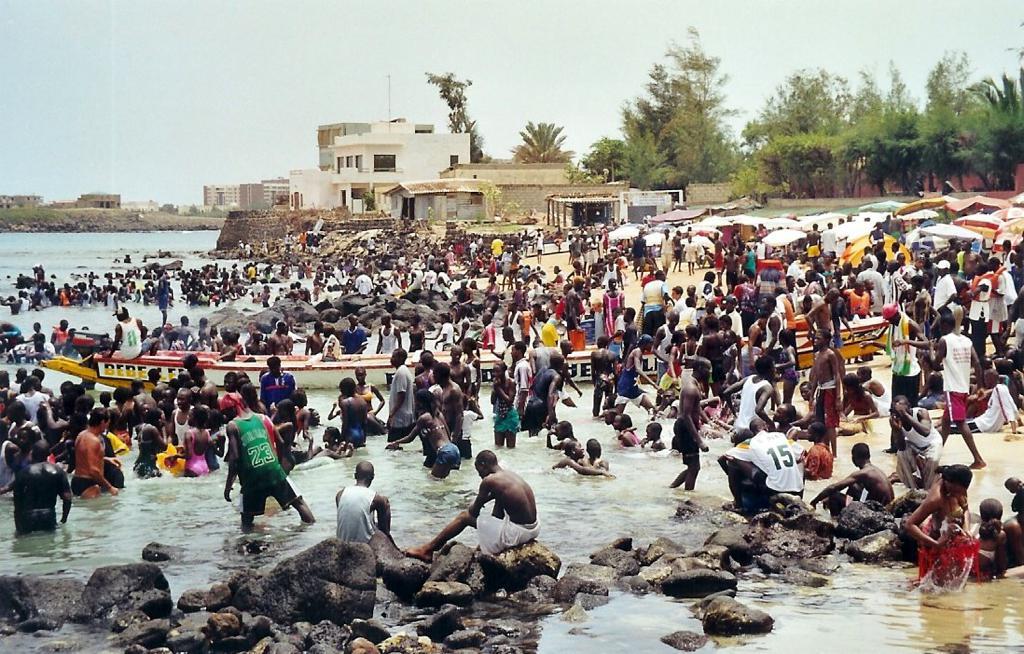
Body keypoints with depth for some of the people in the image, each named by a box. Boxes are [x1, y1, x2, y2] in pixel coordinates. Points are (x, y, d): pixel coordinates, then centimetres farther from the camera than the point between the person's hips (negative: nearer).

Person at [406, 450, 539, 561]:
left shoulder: (489, 481, -13)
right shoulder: (510, 474, 11)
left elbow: (474, 511, -1)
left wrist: (473, 506, 19)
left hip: (518, 533, -7)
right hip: (534, 528, 7)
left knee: (465, 517, 8)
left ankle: (427, 550, 19)